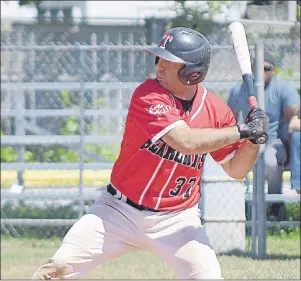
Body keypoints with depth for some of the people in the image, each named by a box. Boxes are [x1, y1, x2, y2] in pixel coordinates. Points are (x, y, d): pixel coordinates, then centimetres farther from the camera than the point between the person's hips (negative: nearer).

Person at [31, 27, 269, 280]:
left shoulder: (216, 110, -4)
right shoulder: (148, 95, -16)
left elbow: (236, 169, 4)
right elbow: (185, 141, -30)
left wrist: (253, 140, -15)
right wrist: (242, 131, -24)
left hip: (176, 220, 2)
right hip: (120, 211, -2)